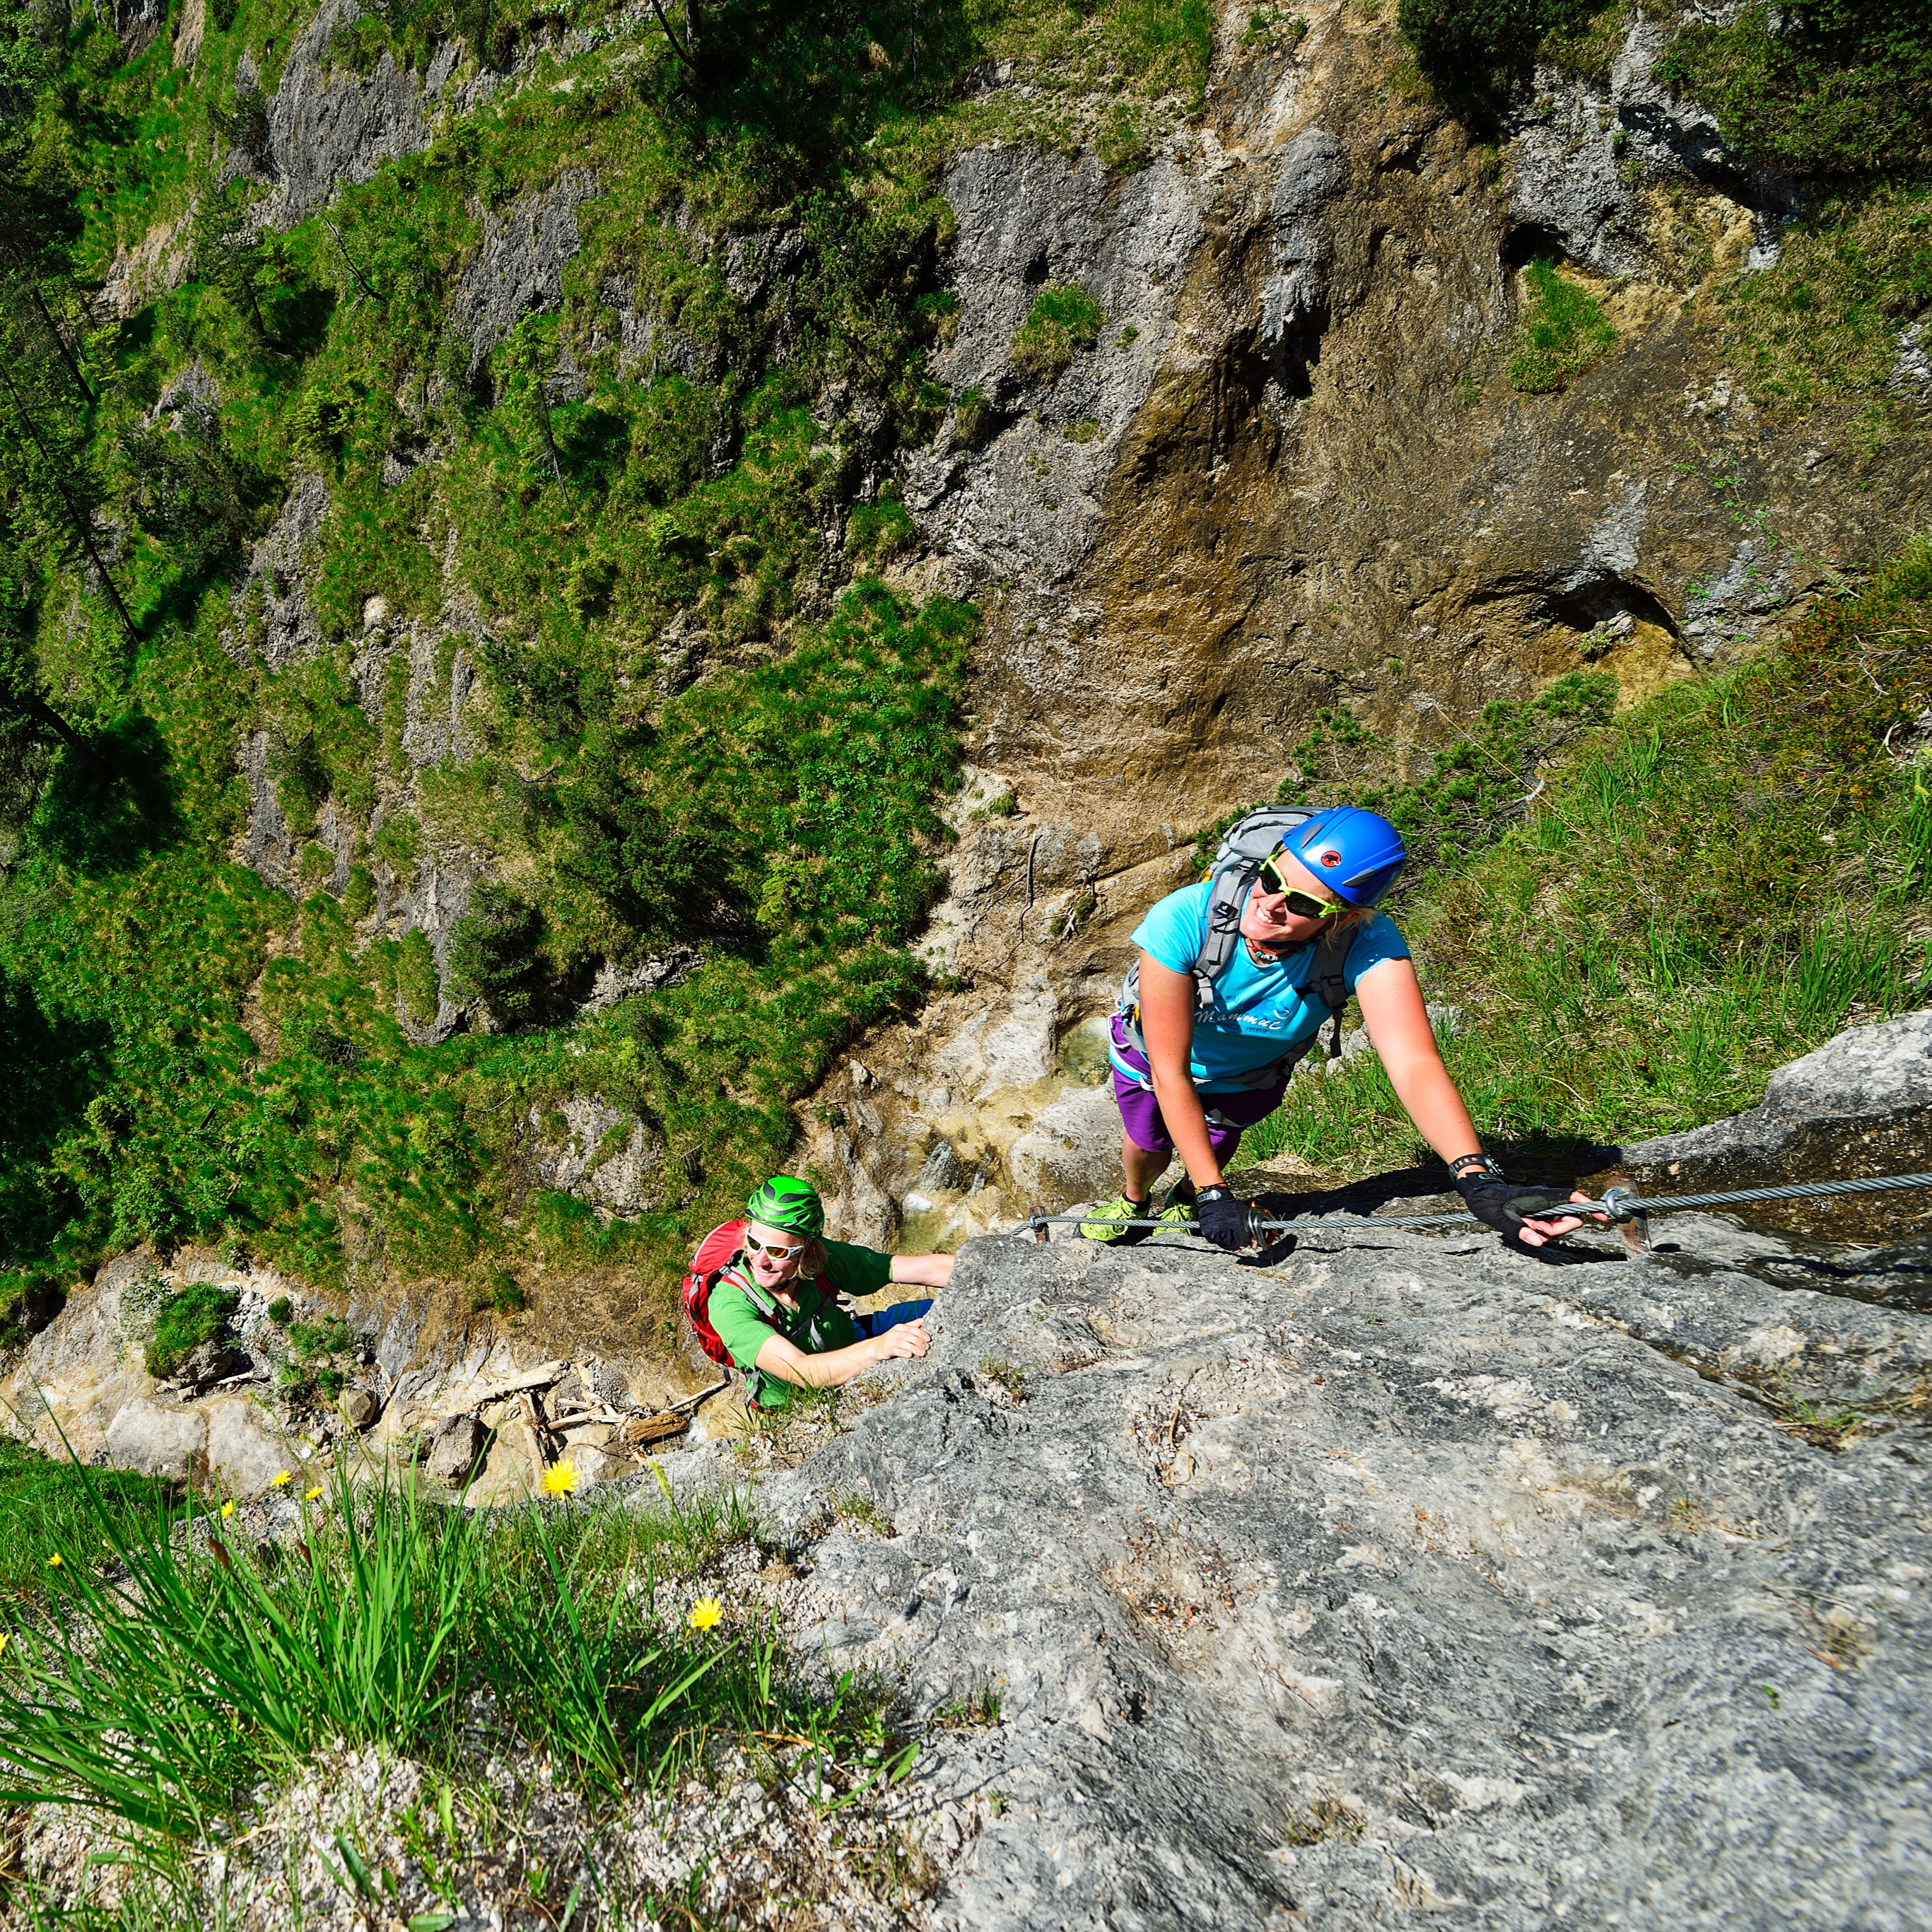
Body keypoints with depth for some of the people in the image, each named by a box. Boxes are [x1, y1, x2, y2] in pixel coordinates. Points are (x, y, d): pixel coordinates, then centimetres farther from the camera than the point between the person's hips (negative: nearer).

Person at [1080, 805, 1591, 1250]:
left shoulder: (1368, 946, -40)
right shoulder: (1182, 921, -43)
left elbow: (1414, 1063, -50)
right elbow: (1170, 1072, -38)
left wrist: (1477, 1179, -65)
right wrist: (1215, 1194, -41)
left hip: (1251, 1075, 1)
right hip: (1154, 1052, -1)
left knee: (1212, 1148, 17)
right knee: (1147, 1145, 16)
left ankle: (1186, 1201, 56)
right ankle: (1134, 1201, 55)